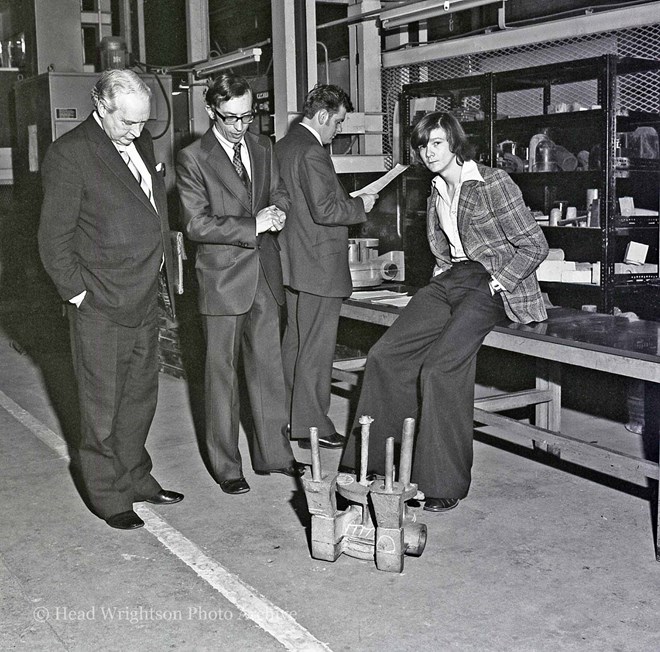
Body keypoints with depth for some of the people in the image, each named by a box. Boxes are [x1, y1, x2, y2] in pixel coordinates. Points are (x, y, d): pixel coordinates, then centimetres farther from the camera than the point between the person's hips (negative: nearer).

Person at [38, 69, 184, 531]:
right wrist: (77, 293, -12)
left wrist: (165, 277, 14)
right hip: (101, 307, -7)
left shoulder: (141, 143, 9)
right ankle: (108, 496, 19)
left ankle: (136, 478, 34)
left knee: (140, 396, 18)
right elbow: (54, 236, -12)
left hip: (145, 301, 7)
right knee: (103, 406, 5)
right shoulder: (69, 154, -14)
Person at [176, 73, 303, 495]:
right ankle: (226, 465, 15)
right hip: (223, 278, -5)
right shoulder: (193, 159, -8)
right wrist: (252, 226, -19)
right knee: (222, 373, 4)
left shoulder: (263, 148, 9)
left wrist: (276, 213, -6)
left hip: (265, 274, 5)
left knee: (269, 367, 11)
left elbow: (280, 194, 18)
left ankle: (274, 453, 23)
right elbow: (197, 225, -14)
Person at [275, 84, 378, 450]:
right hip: (318, 266, -10)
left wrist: (346, 201, 18)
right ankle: (311, 427, 5)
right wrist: (359, 205, -9)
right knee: (316, 348, -2)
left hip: (293, 264, 10)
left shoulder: (283, 146, 12)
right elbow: (324, 210, -24)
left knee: (294, 342, 18)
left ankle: (289, 416, 28)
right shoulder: (311, 152, -18)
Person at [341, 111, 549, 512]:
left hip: (490, 285, -7)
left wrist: (497, 283, -14)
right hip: (450, 280, 7)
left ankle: (446, 484, -16)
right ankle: (372, 462, -5)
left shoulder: (494, 183, -4)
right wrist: (441, 280, 12)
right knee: (384, 355, -12)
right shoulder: (437, 194, 19)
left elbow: (535, 244, -6)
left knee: (439, 367, -26)